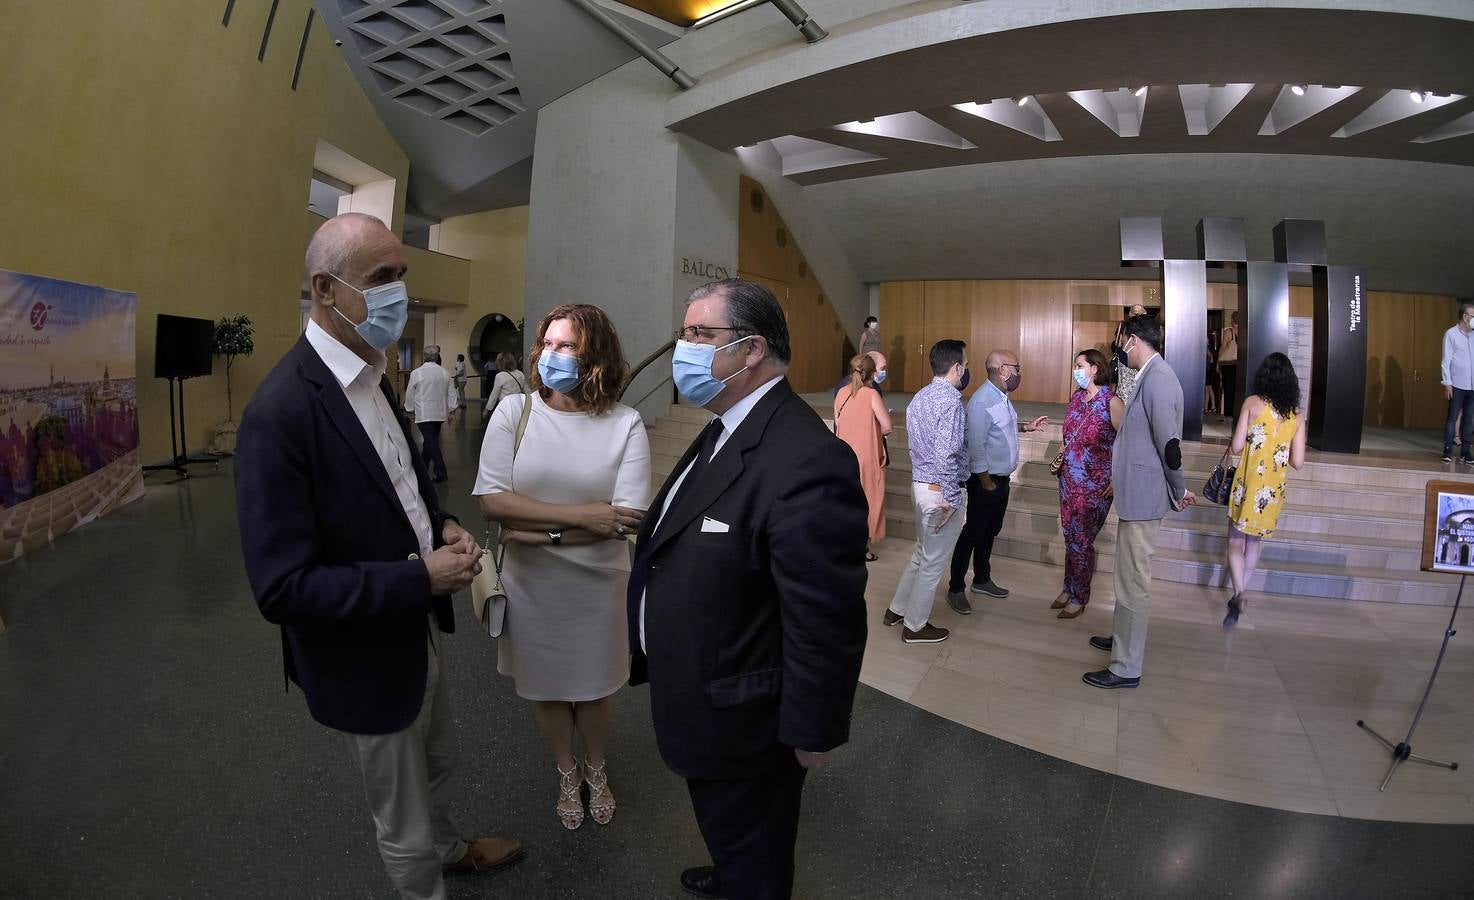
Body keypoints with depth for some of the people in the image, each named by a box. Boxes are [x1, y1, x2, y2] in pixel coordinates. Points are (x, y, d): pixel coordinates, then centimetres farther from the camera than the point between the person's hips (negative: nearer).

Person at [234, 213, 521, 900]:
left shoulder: (371, 376, -1)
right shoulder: (282, 412, -28)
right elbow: (281, 587, -29)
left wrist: (441, 526, -5)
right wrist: (422, 577, -26)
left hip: (420, 632, 8)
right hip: (366, 661, -8)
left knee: (437, 764, 33)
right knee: (404, 827, 17)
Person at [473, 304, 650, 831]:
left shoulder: (625, 424, -11)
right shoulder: (514, 411, -9)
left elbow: (628, 518, -19)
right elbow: (491, 499, -18)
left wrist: (543, 533, -21)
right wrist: (580, 516, -23)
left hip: (599, 584, -1)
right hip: (531, 585, 1)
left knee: (595, 690, 19)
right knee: (546, 690, 19)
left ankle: (596, 769, 48)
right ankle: (566, 772, 47)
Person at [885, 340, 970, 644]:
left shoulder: (920, 397, 8)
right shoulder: (950, 401, -20)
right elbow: (946, 455, -26)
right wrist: (950, 500, -21)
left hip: (920, 484, 9)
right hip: (940, 490, -9)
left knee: (922, 553, 24)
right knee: (933, 562, 6)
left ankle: (897, 609, 33)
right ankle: (915, 626, 18)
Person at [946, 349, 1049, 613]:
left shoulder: (1001, 396, 6)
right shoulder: (982, 401, -23)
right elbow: (976, 445, -25)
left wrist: (1027, 427, 13)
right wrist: (986, 483, -20)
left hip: (1002, 477, 9)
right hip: (986, 479, -9)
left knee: (990, 531, 19)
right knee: (973, 533, -1)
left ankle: (982, 580, 34)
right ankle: (956, 589, 9)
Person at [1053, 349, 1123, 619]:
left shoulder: (1111, 402, -15)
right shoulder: (1076, 397, 6)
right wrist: (1061, 454, 6)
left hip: (1095, 483, -6)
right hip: (1069, 477, 6)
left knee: (1082, 540, 3)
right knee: (1070, 536, 14)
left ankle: (1079, 598, 18)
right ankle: (1069, 589, 29)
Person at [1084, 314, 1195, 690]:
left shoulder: (1157, 378, -21)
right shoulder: (1152, 375, 11)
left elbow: (1169, 442, -23)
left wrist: (1179, 492, -12)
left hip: (1143, 496, -11)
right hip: (1137, 493, 11)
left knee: (1133, 581, -2)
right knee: (1129, 575, 23)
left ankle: (1127, 667, 9)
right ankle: (1124, 638, 40)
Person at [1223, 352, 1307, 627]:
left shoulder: (1253, 403, -9)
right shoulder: (1297, 415, 1)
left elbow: (1236, 448, -12)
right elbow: (1297, 462, 0)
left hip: (1248, 485, -4)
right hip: (1274, 490, 4)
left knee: (1236, 542, 5)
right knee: (1254, 542, 19)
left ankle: (1238, 594, -15)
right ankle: (1241, 594, 28)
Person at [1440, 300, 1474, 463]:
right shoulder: (1451, 334, -2)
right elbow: (1446, 361, -4)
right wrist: (1447, 383, -9)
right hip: (1457, 385, -4)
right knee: (1452, 418, 0)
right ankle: (1448, 450, 5)